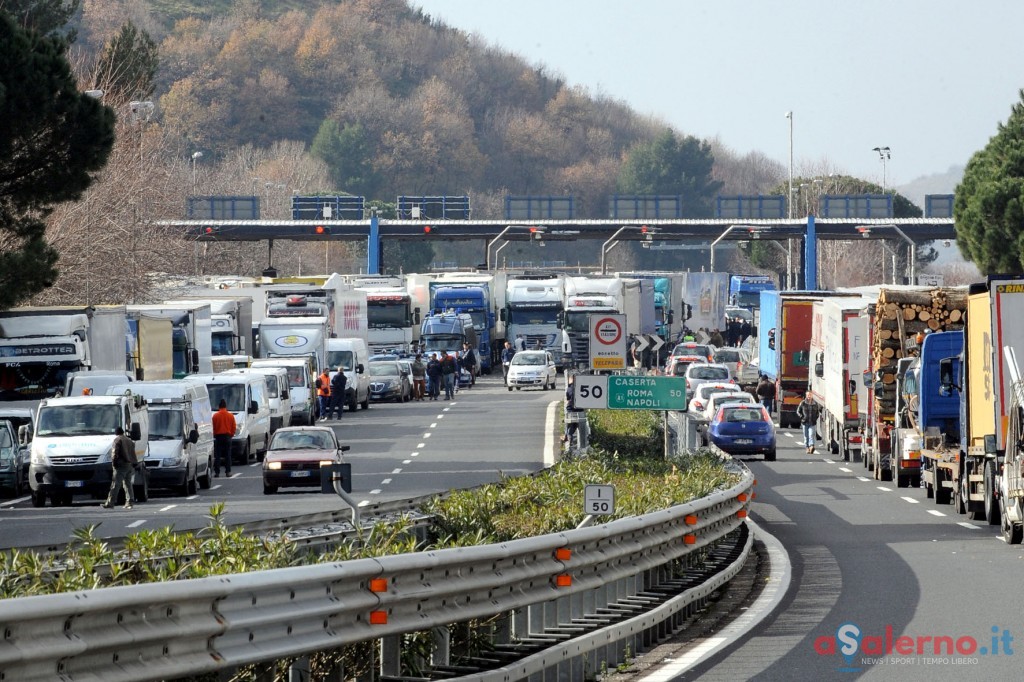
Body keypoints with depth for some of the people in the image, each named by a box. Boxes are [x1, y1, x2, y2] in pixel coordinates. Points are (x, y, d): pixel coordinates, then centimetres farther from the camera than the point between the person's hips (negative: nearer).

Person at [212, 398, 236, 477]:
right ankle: (228, 471, 3)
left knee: (217, 455, 1)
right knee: (227, 455, 6)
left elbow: (213, 427, -2)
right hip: (227, 436, 2)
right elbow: (233, 427, 4)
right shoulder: (230, 416, 0)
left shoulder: (215, 416, -6)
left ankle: (217, 472, -2)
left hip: (218, 436, -2)